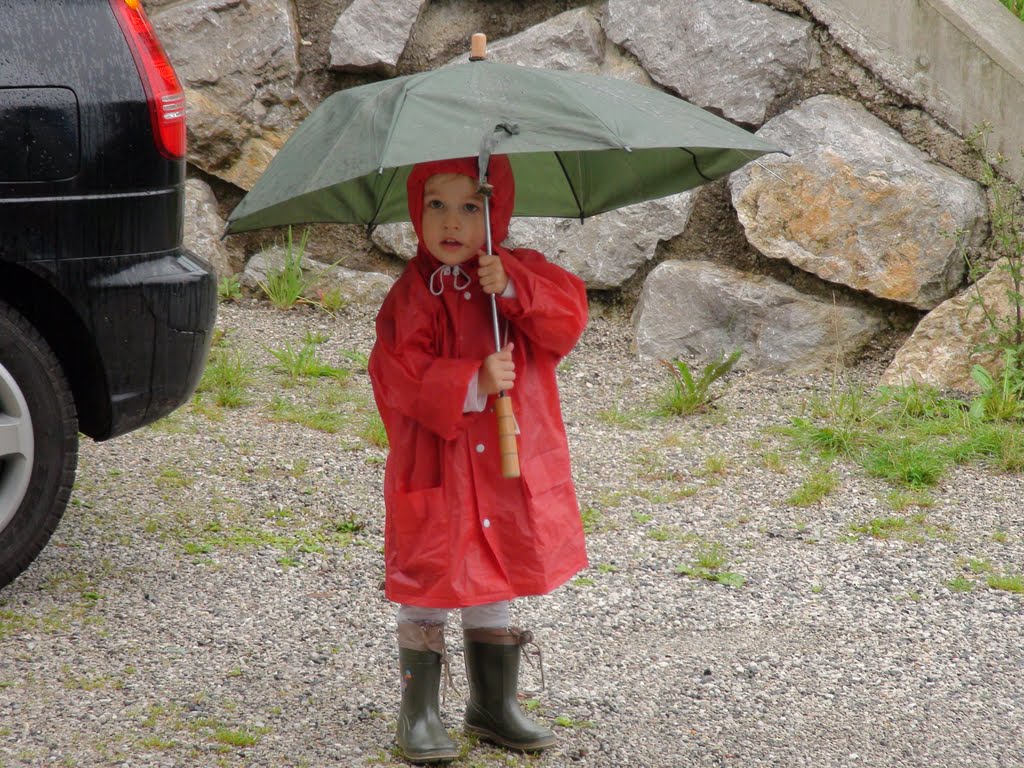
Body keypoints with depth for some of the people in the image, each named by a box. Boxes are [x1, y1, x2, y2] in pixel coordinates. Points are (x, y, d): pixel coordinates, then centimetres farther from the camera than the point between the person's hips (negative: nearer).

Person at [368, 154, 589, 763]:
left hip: (511, 470, 3)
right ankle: (420, 713, 14)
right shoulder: (412, 295, -6)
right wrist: (472, 385, -26)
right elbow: (398, 375, -16)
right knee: (428, 589, 2)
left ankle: (495, 704, 30)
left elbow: (569, 319, -12)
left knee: (494, 586, 16)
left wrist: (513, 288, -26)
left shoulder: (523, 273, 3)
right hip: (435, 472, -3)